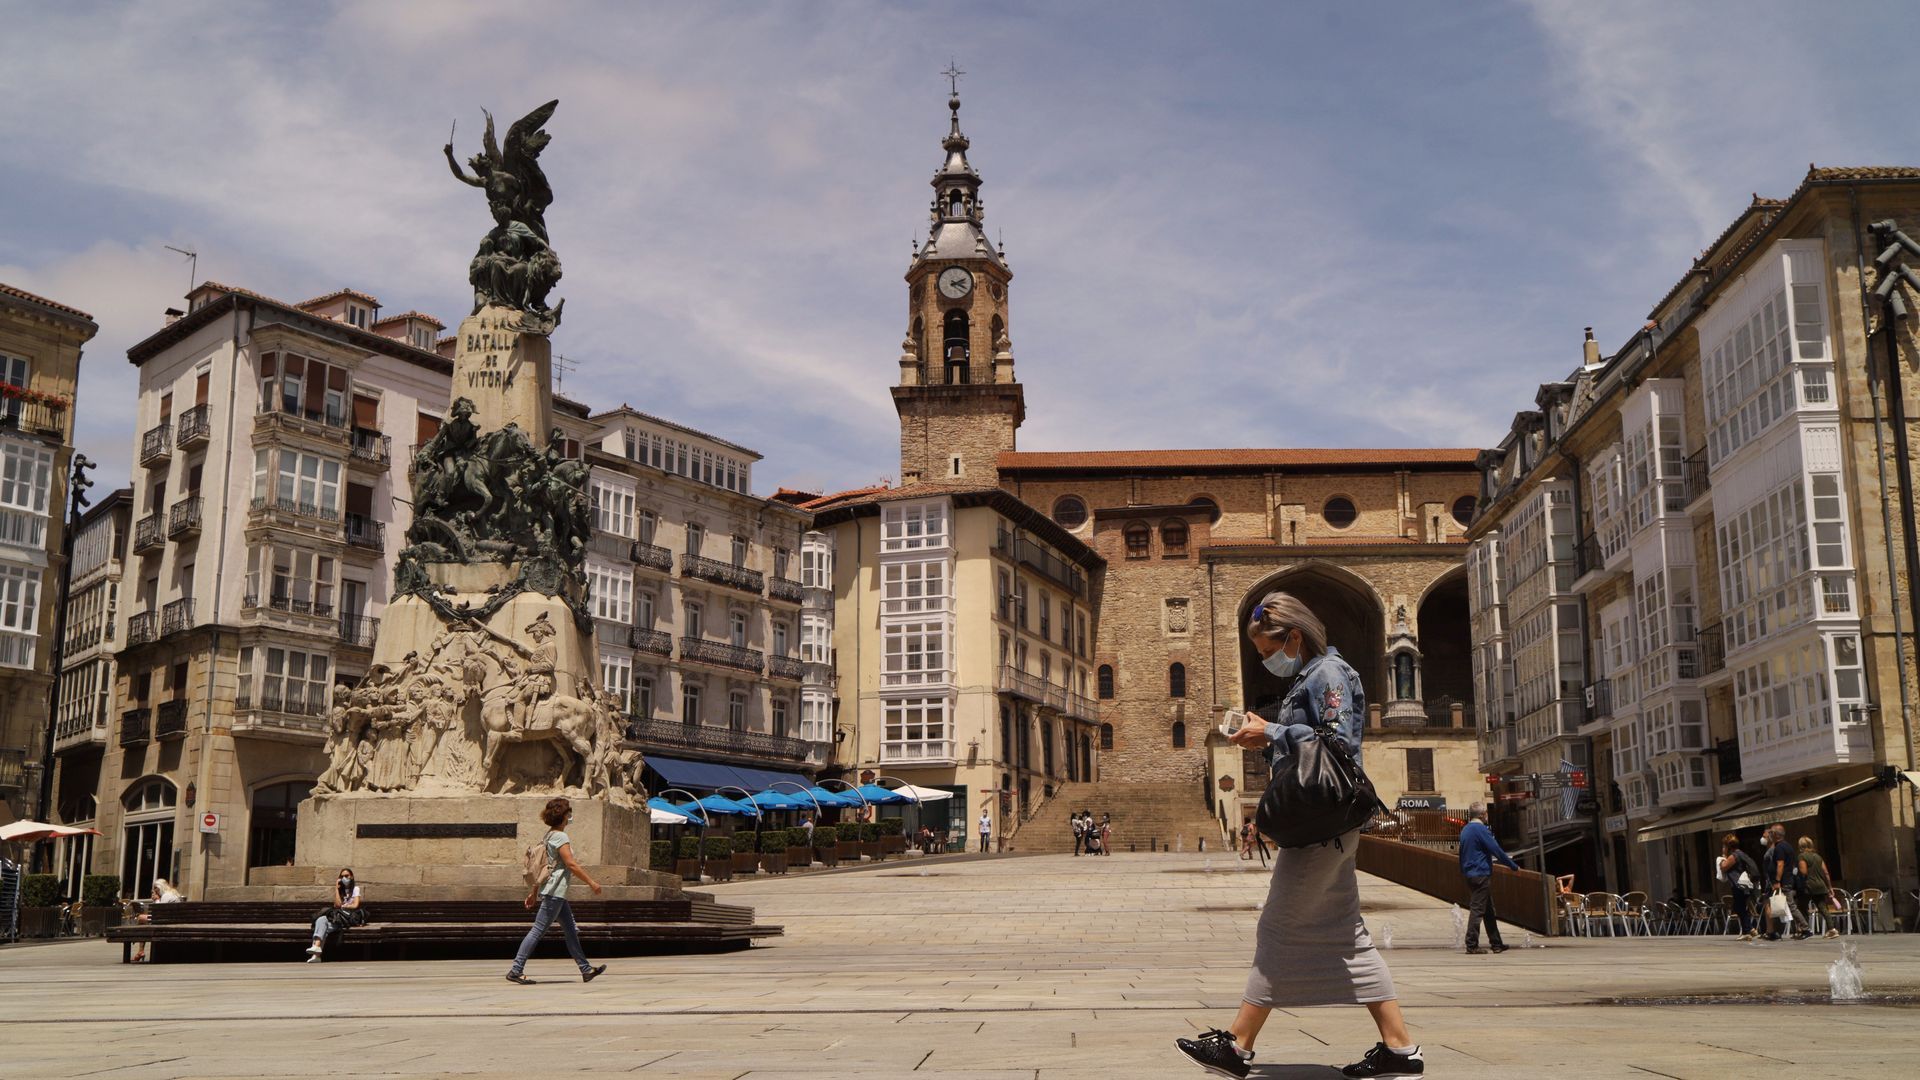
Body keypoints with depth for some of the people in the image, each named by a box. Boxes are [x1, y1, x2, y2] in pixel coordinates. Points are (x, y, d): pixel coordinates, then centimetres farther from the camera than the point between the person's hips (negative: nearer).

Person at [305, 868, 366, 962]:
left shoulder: (355, 889, 9)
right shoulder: (341, 890, 23)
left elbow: (355, 905, -4)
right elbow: (337, 904, 5)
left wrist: (343, 906, 5)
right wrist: (336, 889, 6)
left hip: (349, 917, -5)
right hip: (337, 916, 5)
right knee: (321, 920, -27)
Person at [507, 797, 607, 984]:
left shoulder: (549, 836, 15)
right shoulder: (560, 837, -14)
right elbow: (571, 864, -19)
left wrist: (534, 892, 21)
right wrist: (591, 882, -14)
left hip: (556, 892, 10)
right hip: (554, 891, -10)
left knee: (571, 931, 11)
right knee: (538, 930, -8)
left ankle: (585, 969, 15)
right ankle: (516, 970, -7)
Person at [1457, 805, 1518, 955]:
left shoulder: (1465, 830, 14)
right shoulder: (1481, 829, -14)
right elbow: (1496, 849, -14)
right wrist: (1513, 866, -3)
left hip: (1470, 874, 9)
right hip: (1481, 874, -9)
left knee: (1488, 910, 15)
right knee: (1478, 909, -7)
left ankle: (1496, 943, 20)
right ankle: (1472, 945, -7)